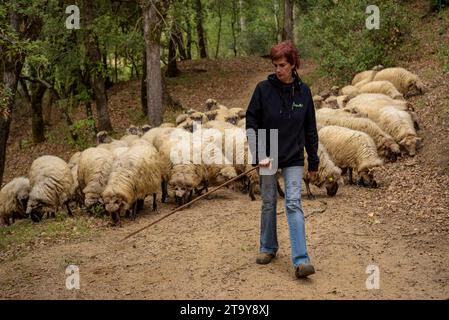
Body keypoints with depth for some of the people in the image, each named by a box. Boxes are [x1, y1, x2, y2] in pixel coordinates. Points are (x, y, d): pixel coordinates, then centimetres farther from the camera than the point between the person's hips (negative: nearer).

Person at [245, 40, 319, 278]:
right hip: (267, 157, 0)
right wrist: (258, 154, -16)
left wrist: (313, 161, 8)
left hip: (293, 158, 0)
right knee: (268, 203, 10)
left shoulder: (303, 91, 0)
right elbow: (251, 122, -5)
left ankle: (300, 259, -13)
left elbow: (310, 129, 6)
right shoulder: (263, 89, -6)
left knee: (293, 204, -9)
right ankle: (268, 248, 29)